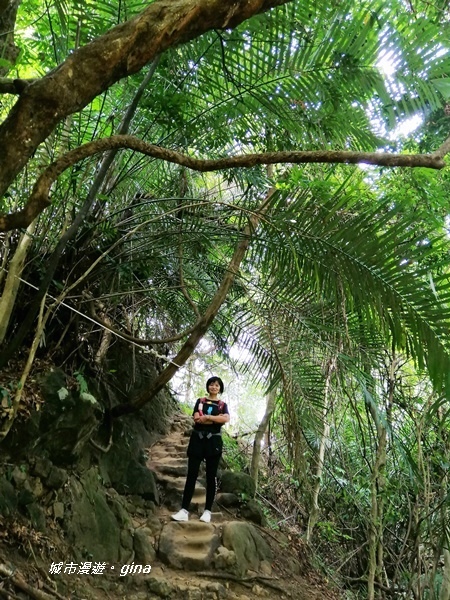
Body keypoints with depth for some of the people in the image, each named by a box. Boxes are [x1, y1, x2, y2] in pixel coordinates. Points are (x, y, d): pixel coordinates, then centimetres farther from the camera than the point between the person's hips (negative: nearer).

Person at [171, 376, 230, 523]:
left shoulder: (222, 405, 8)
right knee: (191, 475, -2)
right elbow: (196, 419, -7)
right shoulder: (200, 401, 10)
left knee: (211, 477, 4)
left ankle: (207, 511, 12)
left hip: (213, 442, 0)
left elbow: (226, 419, -13)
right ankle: (184, 510, -1)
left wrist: (206, 417, -11)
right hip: (197, 440, 0)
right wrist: (216, 419, -10)